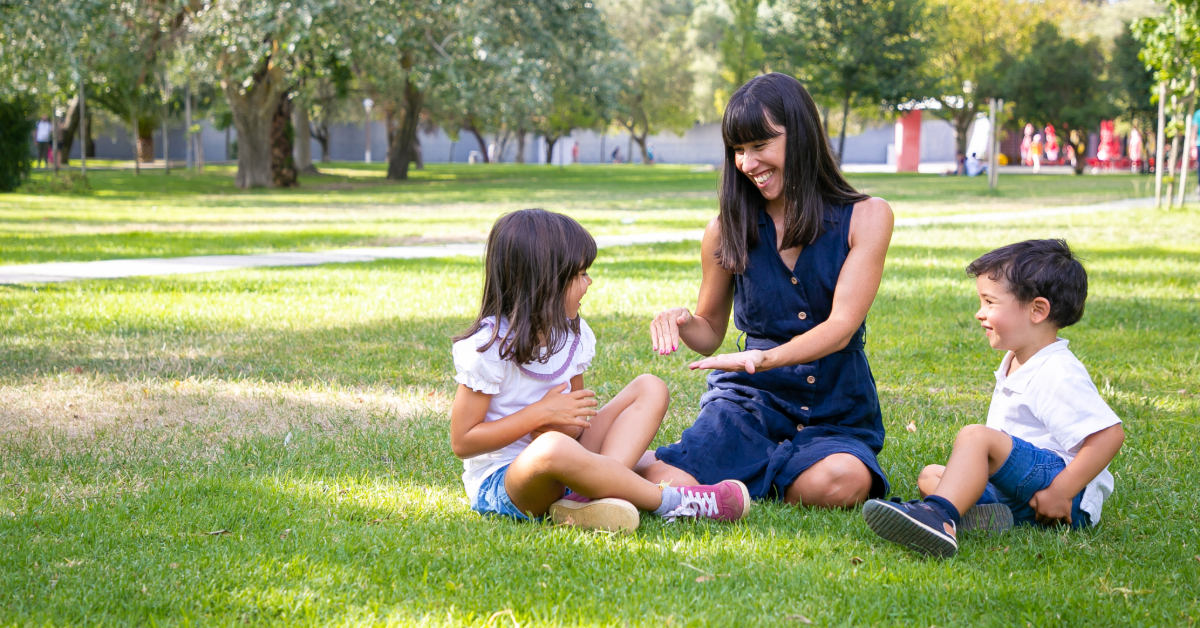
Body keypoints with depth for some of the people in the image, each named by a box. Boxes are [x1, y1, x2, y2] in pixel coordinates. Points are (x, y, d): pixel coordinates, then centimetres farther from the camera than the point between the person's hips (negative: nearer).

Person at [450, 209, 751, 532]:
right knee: (553, 448, -42)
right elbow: (462, 442, -16)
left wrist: (565, 426, -9)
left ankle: (593, 492, -26)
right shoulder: (489, 346, -16)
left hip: (562, 470, 8)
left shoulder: (572, 333, 6)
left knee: (650, 388, -1)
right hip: (499, 481, -8)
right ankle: (670, 501, -24)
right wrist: (542, 413, -19)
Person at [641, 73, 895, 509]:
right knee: (666, 485, -30)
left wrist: (763, 359, -31)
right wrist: (682, 322, -10)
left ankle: (760, 475, -3)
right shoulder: (728, 231, 5)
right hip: (750, 399, 0)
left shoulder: (866, 217, -1)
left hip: (836, 414, 1)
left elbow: (841, 327, -12)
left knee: (838, 483, -36)